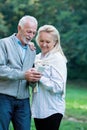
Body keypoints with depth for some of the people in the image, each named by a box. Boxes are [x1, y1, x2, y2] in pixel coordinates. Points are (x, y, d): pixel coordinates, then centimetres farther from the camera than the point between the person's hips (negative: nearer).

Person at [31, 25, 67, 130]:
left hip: (52, 110, -7)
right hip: (38, 109, 7)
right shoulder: (37, 58, 10)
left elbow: (58, 87, -17)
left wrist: (39, 77, -17)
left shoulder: (58, 59, -9)